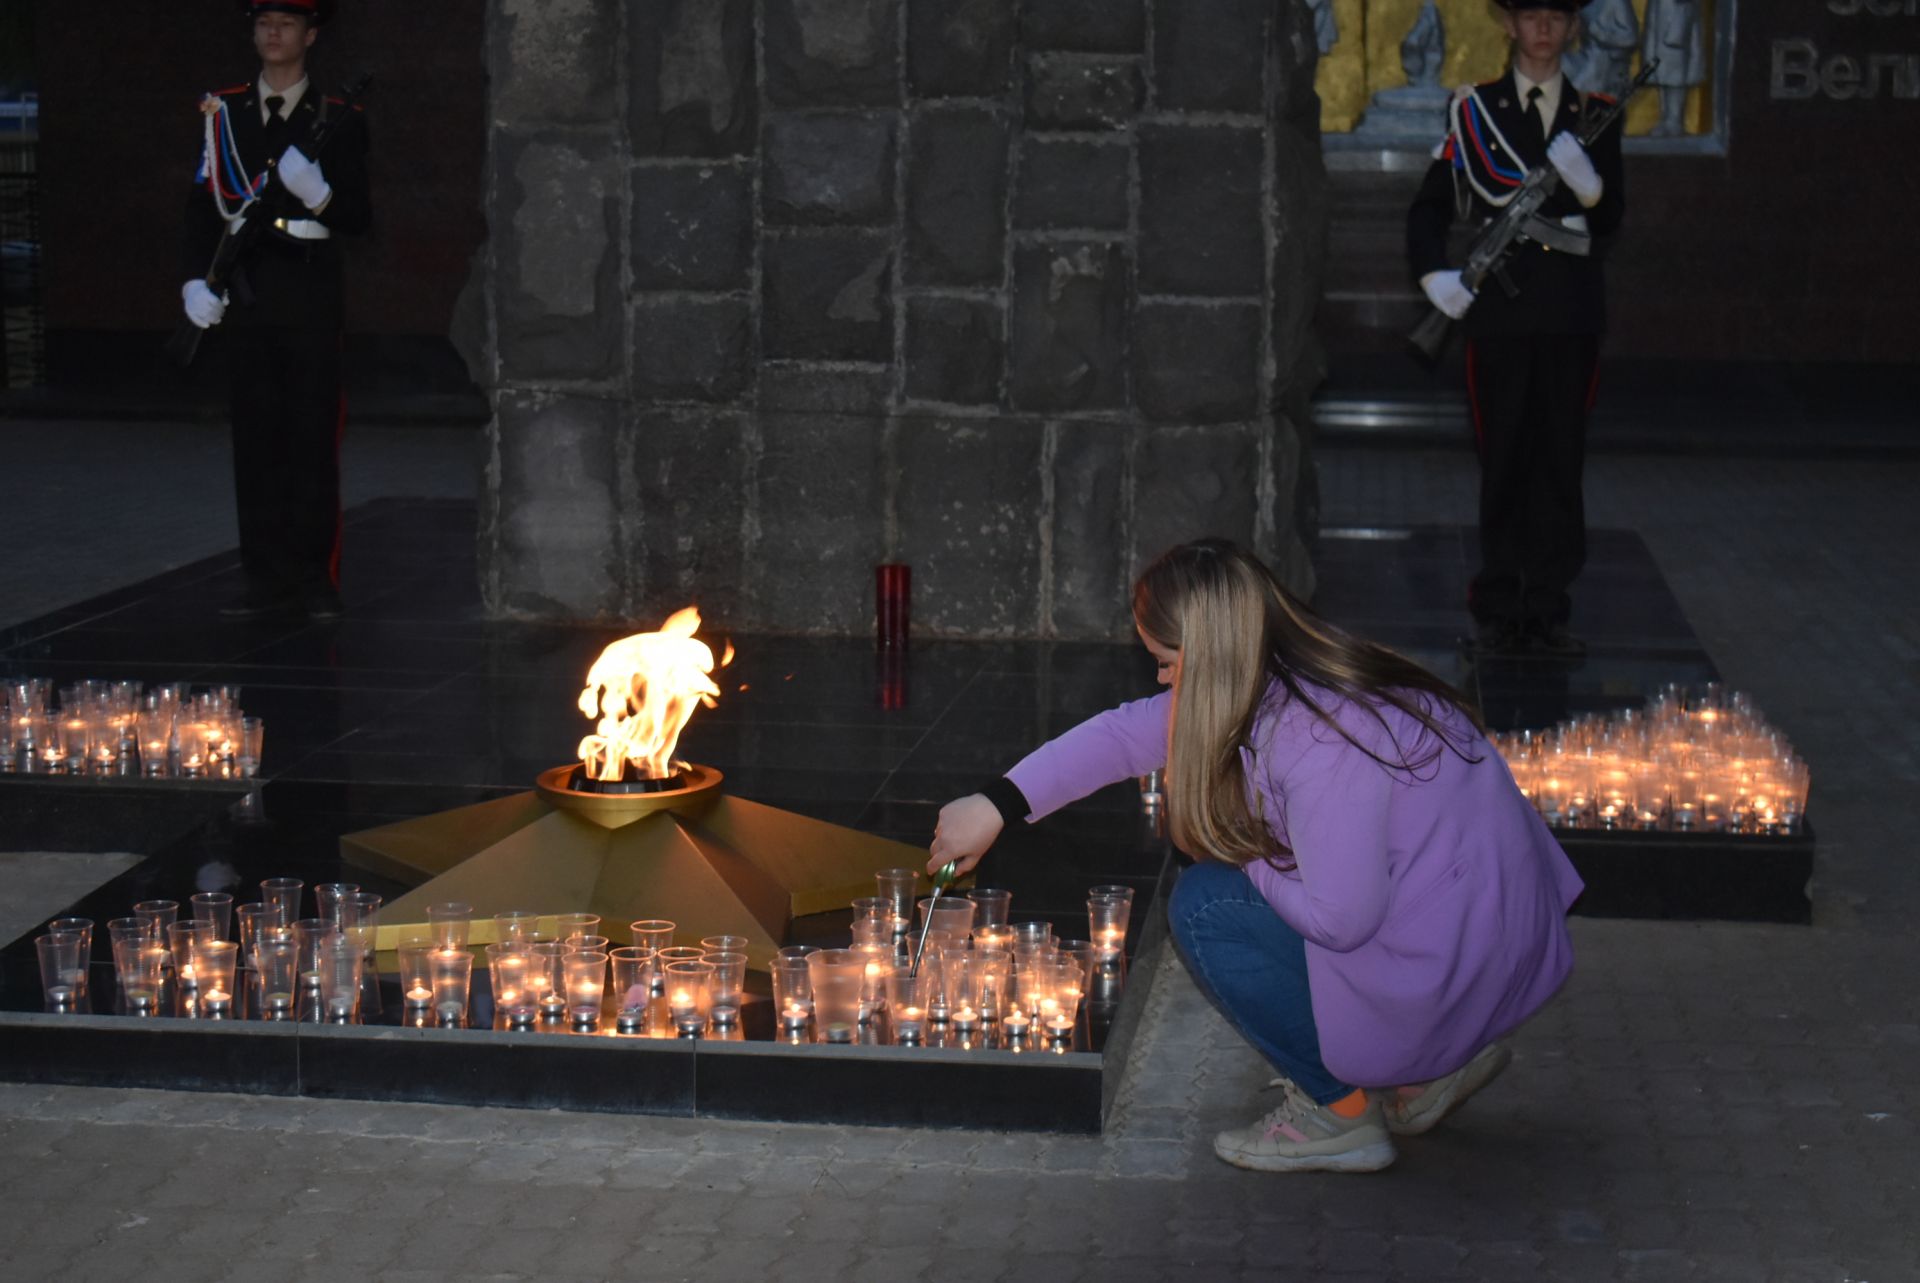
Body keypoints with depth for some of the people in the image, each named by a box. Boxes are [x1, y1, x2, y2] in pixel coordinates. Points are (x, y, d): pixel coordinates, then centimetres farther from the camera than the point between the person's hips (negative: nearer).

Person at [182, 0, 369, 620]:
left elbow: (358, 216, 2)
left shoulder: (337, 120, 4)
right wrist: (198, 279, -3)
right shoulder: (224, 112, 11)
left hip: (312, 295, -2)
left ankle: (316, 580, 6)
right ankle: (269, 580, 9)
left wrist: (318, 193, -18)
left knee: (314, 440, -1)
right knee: (256, 439, 3)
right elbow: (203, 204, 9)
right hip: (247, 295, 2)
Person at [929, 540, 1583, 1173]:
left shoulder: (1323, 740, -27)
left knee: (1204, 906, -10)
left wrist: (1249, 861, -7)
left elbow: (1340, 918, -26)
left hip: (1450, 979, -9)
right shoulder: (1283, 679, 2)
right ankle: (1432, 1065, 18)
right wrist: (996, 805, 9)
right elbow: (1127, 733, 9)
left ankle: (1340, 1110, 1)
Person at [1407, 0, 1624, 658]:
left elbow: (1612, 218, 5)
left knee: (1561, 463, 3)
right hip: (1499, 309, -1)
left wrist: (1588, 184, -16)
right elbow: (1430, 205, 7)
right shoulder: (1474, 110, 7)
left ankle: (1548, 610, 10)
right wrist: (1434, 272, -10)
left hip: (1571, 313, 1)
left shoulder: (1595, 115, 11)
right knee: (1503, 463, 2)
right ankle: (1499, 610, 10)